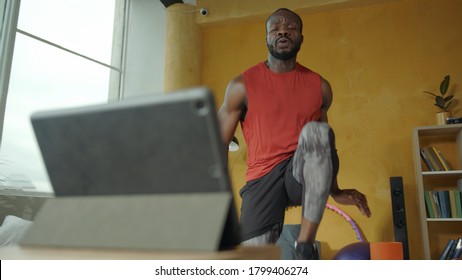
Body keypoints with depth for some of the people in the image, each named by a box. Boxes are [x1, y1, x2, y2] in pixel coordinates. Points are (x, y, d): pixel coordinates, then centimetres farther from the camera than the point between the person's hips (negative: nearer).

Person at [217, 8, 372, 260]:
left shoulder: (319, 86, 10)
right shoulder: (243, 85, 2)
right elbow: (219, 146, 3)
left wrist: (336, 191, 25)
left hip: (305, 174, 1)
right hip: (262, 178, 0)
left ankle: (306, 245, -28)